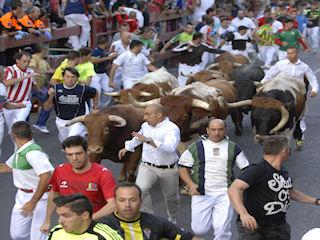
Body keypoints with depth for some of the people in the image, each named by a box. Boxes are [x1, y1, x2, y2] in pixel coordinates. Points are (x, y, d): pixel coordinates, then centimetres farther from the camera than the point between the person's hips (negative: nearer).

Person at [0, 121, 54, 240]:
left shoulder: (33, 152, -23)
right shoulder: (19, 152, 7)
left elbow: (46, 177, -33)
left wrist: (33, 202, -29)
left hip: (40, 196, -9)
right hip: (22, 195, 9)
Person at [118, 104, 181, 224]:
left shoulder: (172, 128, -17)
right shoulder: (145, 126, 3)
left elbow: (170, 147, -36)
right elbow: (138, 138, 28)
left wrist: (149, 140, -42)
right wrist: (127, 148, 39)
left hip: (168, 169, -3)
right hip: (147, 167, 3)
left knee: (171, 197, 16)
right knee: (141, 189, -25)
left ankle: (173, 221, 44)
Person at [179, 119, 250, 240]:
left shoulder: (233, 148, 8)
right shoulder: (196, 147, 3)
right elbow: (183, 167, 6)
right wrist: (191, 184, -9)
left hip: (225, 194, 0)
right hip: (202, 194, 0)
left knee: (222, 230, -10)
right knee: (199, 230, 4)